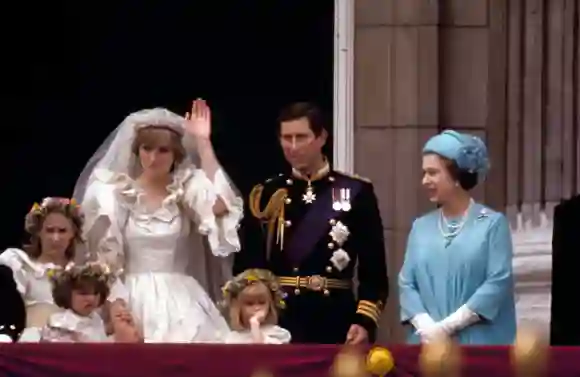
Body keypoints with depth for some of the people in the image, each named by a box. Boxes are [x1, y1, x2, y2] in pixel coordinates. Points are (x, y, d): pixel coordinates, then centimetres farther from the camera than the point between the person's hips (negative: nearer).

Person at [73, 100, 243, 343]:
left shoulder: (185, 189, 5)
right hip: (136, 302, -1)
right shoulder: (116, 194, 3)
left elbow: (219, 205, -18)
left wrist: (203, 143, -14)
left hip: (182, 303, 1)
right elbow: (107, 260, 0)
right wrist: (117, 310, -13)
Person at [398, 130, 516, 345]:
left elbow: (498, 283, -8)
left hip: (479, 348, -4)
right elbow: (406, 283, 7)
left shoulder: (492, 224, 1)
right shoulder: (421, 227, 13)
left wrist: (446, 327, -12)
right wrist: (427, 327, -11)